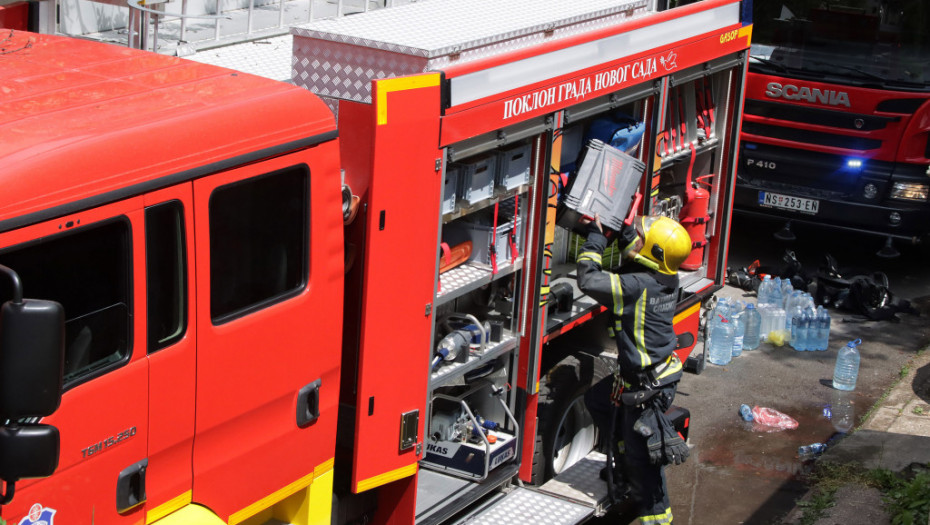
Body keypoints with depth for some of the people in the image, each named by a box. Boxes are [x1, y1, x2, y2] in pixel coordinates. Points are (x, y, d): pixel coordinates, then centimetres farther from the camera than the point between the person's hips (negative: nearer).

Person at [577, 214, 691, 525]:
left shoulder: (637, 286, -30)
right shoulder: (667, 280, -3)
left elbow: (588, 280, -26)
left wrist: (595, 237, -16)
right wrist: (625, 232, 8)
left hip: (649, 385, -10)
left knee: (643, 452, 4)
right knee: (597, 400, 28)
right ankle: (627, 463, 39)